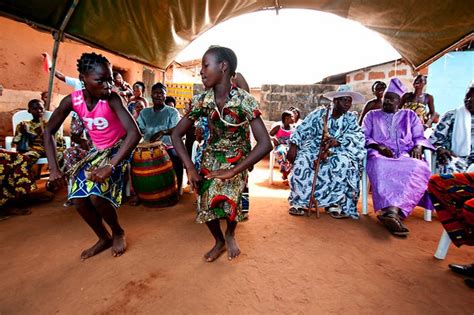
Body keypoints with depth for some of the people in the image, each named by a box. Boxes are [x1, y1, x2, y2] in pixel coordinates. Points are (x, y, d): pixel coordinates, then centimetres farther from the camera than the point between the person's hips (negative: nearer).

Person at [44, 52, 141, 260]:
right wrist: (54, 168, -13)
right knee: (78, 199, -3)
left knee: (97, 195, -22)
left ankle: (118, 232, 9)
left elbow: (134, 133, -36)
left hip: (118, 150, -5)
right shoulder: (72, 100, -12)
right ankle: (104, 238, 22)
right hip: (97, 151, 5)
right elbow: (49, 132, -3)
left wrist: (110, 166, -42)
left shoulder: (112, 99, -25)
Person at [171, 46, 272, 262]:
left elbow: (265, 144, -29)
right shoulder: (202, 100, -11)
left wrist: (232, 171, -30)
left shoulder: (244, 100, -22)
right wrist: (190, 168, -16)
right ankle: (219, 241, 29)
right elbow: (176, 134, -6)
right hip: (210, 158, 3)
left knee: (228, 201, -20)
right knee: (206, 203, -3)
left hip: (237, 161, -3)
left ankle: (230, 234, 18)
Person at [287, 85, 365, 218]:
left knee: (344, 162, -34)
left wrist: (337, 141, -28)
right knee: (302, 160, -31)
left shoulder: (351, 118, 11)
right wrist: (293, 146, -19)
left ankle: (335, 203, -21)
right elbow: (303, 130, -2)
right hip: (315, 148, 0)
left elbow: (357, 136, -7)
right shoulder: (319, 113, 8)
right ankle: (299, 201, -20)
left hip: (338, 151, 1)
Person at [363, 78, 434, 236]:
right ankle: (395, 214, -52)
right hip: (380, 155, -1)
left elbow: (420, 137, 18)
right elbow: (364, 137, 8)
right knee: (381, 167, -41)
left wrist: (418, 147, -6)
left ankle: (391, 212, -50)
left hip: (406, 156, 2)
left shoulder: (410, 115, 24)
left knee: (420, 169, -36)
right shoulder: (372, 115, 20)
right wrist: (379, 146, -11)